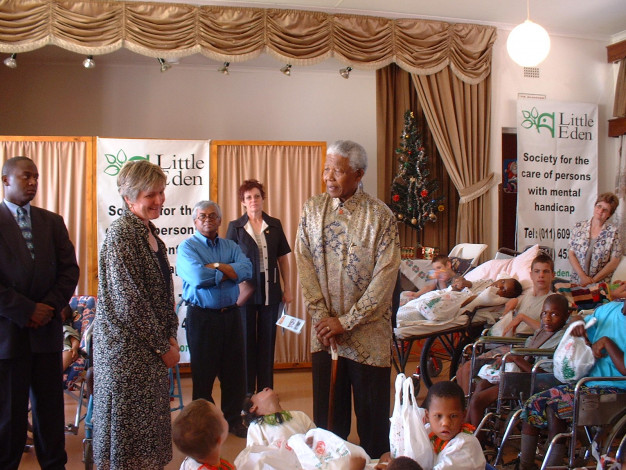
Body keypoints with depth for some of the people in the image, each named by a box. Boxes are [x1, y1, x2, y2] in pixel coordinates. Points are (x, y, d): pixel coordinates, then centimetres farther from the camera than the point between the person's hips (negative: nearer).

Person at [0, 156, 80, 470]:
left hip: (47, 328, 4)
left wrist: (50, 306, -6)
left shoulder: (53, 222, 12)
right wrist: (26, 311, -12)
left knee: (50, 407, 9)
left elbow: (69, 269, 8)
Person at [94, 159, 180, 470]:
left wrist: (170, 336, 4)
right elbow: (129, 301, -18)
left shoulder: (150, 234, 12)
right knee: (130, 425, 0)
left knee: (151, 425, 13)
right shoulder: (121, 234, -15)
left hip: (152, 349, 8)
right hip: (128, 350, -8)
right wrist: (163, 346, -12)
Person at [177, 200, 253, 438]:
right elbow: (197, 276, -21)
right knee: (203, 372, 5)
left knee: (234, 370, 9)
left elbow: (246, 269, -7)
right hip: (202, 317, -4)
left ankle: (234, 420, 23)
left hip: (230, 314, 4)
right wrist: (229, 272, -9)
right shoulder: (187, 247, -2)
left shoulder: (230, 246, 12)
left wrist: (216, 266, -16)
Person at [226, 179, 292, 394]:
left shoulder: (274, 225, 5)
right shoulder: (235, 227, 0)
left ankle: (266, 388, 19)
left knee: (268, 340, 8)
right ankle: (247, 390, 18)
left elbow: (283, 258, 8)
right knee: (247, 340, 7)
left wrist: (287, 288, 5)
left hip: (270, 290, 2)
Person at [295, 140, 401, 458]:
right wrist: (322, 317, -8)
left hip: (368, 333, -2)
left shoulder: (380, 215, -7)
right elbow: (304, 265, 0)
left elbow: (386, 275, -11)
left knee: (372, 414, 6)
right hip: (324, 333, 3)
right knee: (327, 412, 10)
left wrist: (346, 321, -12)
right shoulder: (312, 210, 4)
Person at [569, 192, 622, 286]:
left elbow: (614, 262, -1)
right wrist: (583, 277, -8)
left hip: (601, 284, -2)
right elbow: (571, 254, 4)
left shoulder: (613, 231, 1)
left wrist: (593, 280, -6)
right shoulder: (579, 227, 6)